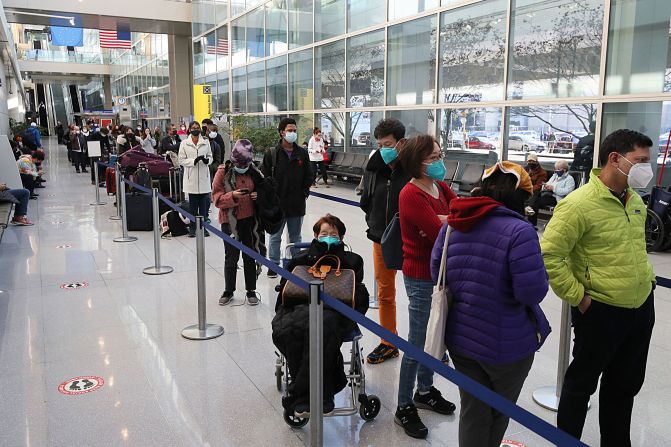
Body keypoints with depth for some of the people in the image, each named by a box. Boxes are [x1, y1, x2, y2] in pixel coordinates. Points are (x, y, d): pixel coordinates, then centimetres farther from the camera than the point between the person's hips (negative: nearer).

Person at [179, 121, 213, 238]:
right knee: (193, 203, 3)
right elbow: (181, 160, -1)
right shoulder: (184, 143, 1)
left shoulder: (205, 142, 7)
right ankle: (192, 227, 11)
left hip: (204, 177, 2)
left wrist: (207, 160, -10)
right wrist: (194, 160, -16)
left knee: (204, 203, 3)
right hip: (191, 177, -2)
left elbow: (210, 156, 13)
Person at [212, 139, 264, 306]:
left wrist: (258, 196, -9)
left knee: (250, 257, 11)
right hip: (230, 221, -2)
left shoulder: (254, 172, 2)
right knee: (231, 258, 7)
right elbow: (217, 198, -10)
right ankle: (228, 291, 25)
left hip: (250, 220, 3)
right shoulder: (223, 172, -7)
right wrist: (233, 195, -26)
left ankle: (251, 291, 25)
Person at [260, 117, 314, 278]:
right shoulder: (272, 154, -5)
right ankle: (273, 265, 21)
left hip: (297, 204, 2)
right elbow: (264, 176, -3)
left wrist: (305, 191, 1)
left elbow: (308, 175, 11)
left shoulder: (302, 153, 4)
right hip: (277, 203, -2)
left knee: (295, 237, 14)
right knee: (275, 236, 9)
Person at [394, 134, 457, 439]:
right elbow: (442, 233, -26)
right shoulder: (411, 195, -20)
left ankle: (425, 391, 39)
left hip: (441, 271, 8)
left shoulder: (441, 187, 6)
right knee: (418, 342, 2)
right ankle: (404, 408, 18)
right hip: (421, 278, -8)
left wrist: (441, 221, -21)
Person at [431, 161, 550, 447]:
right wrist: (538, 269, -4)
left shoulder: (452, 224, -2)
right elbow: (533, 293, -24)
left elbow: (437, 275, 7)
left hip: (460, 337, 4)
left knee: (473, 411, 19)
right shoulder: (519, 231, -23)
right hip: (507, 344, -4)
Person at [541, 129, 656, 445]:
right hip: (600, 311, -8)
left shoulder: (635, 200, 5)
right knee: (582, 383, 12)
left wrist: (646, 277, 12)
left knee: (626, 384, 22)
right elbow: (548, 255, -23)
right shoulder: (579, 204, -21)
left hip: (642, 307, 8)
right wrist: (577, 297, -20)